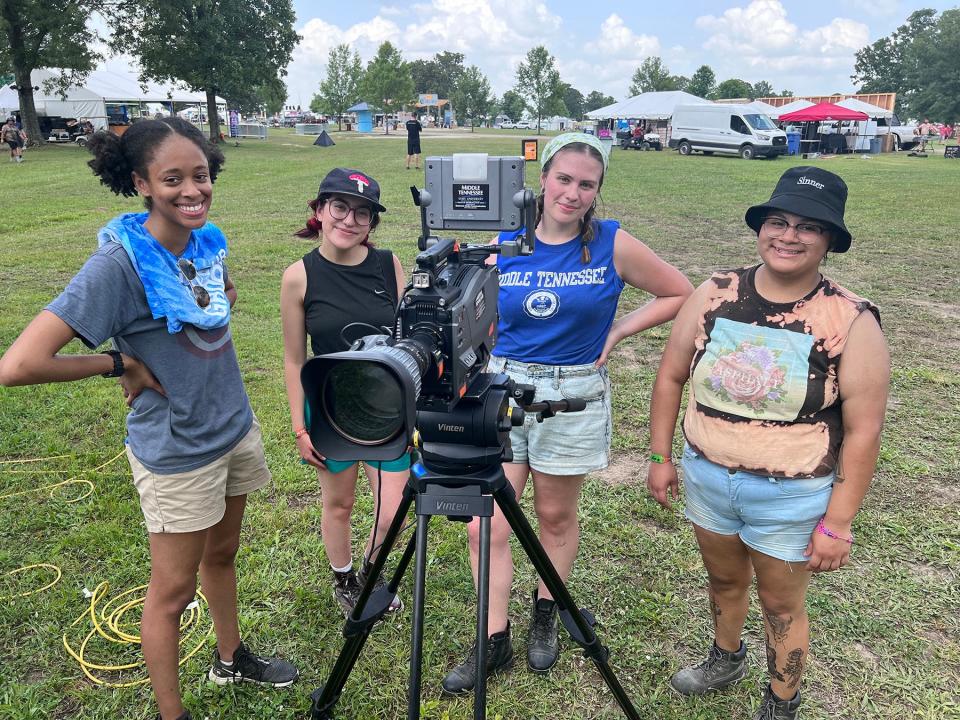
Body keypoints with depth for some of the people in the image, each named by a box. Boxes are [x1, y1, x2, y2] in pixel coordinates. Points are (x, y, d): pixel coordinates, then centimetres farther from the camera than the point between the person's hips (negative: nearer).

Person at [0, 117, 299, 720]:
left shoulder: (209, 240, -4)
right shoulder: (119, 263, -24)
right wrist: (122, 362, -20)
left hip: (237, 429, 7)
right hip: (178, 453, -6)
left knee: (222, 553, 25)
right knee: (174, 589, 11)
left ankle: (231, 659, 49)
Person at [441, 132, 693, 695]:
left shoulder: (613, 244, -6)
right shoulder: (504, 244, 0)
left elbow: (680, 295, 3)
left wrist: (616, 332, -5)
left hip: (575, 398, -2)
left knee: (556, 517, 14)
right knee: (485, 524, 0)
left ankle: (546, 618, 39)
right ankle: (495, 641, 18)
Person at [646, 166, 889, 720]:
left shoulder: (852, 322, -16)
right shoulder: (715, 295, -7)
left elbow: (863, 430, -14)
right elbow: (671, 376, 3)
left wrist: (837, 524, -14)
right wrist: (661, 456, 3)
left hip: (791, 496, -3)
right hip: (706, 477, 4)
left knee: (782, 605, 14)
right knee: (724, 579, 25)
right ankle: (727, 658, 54)